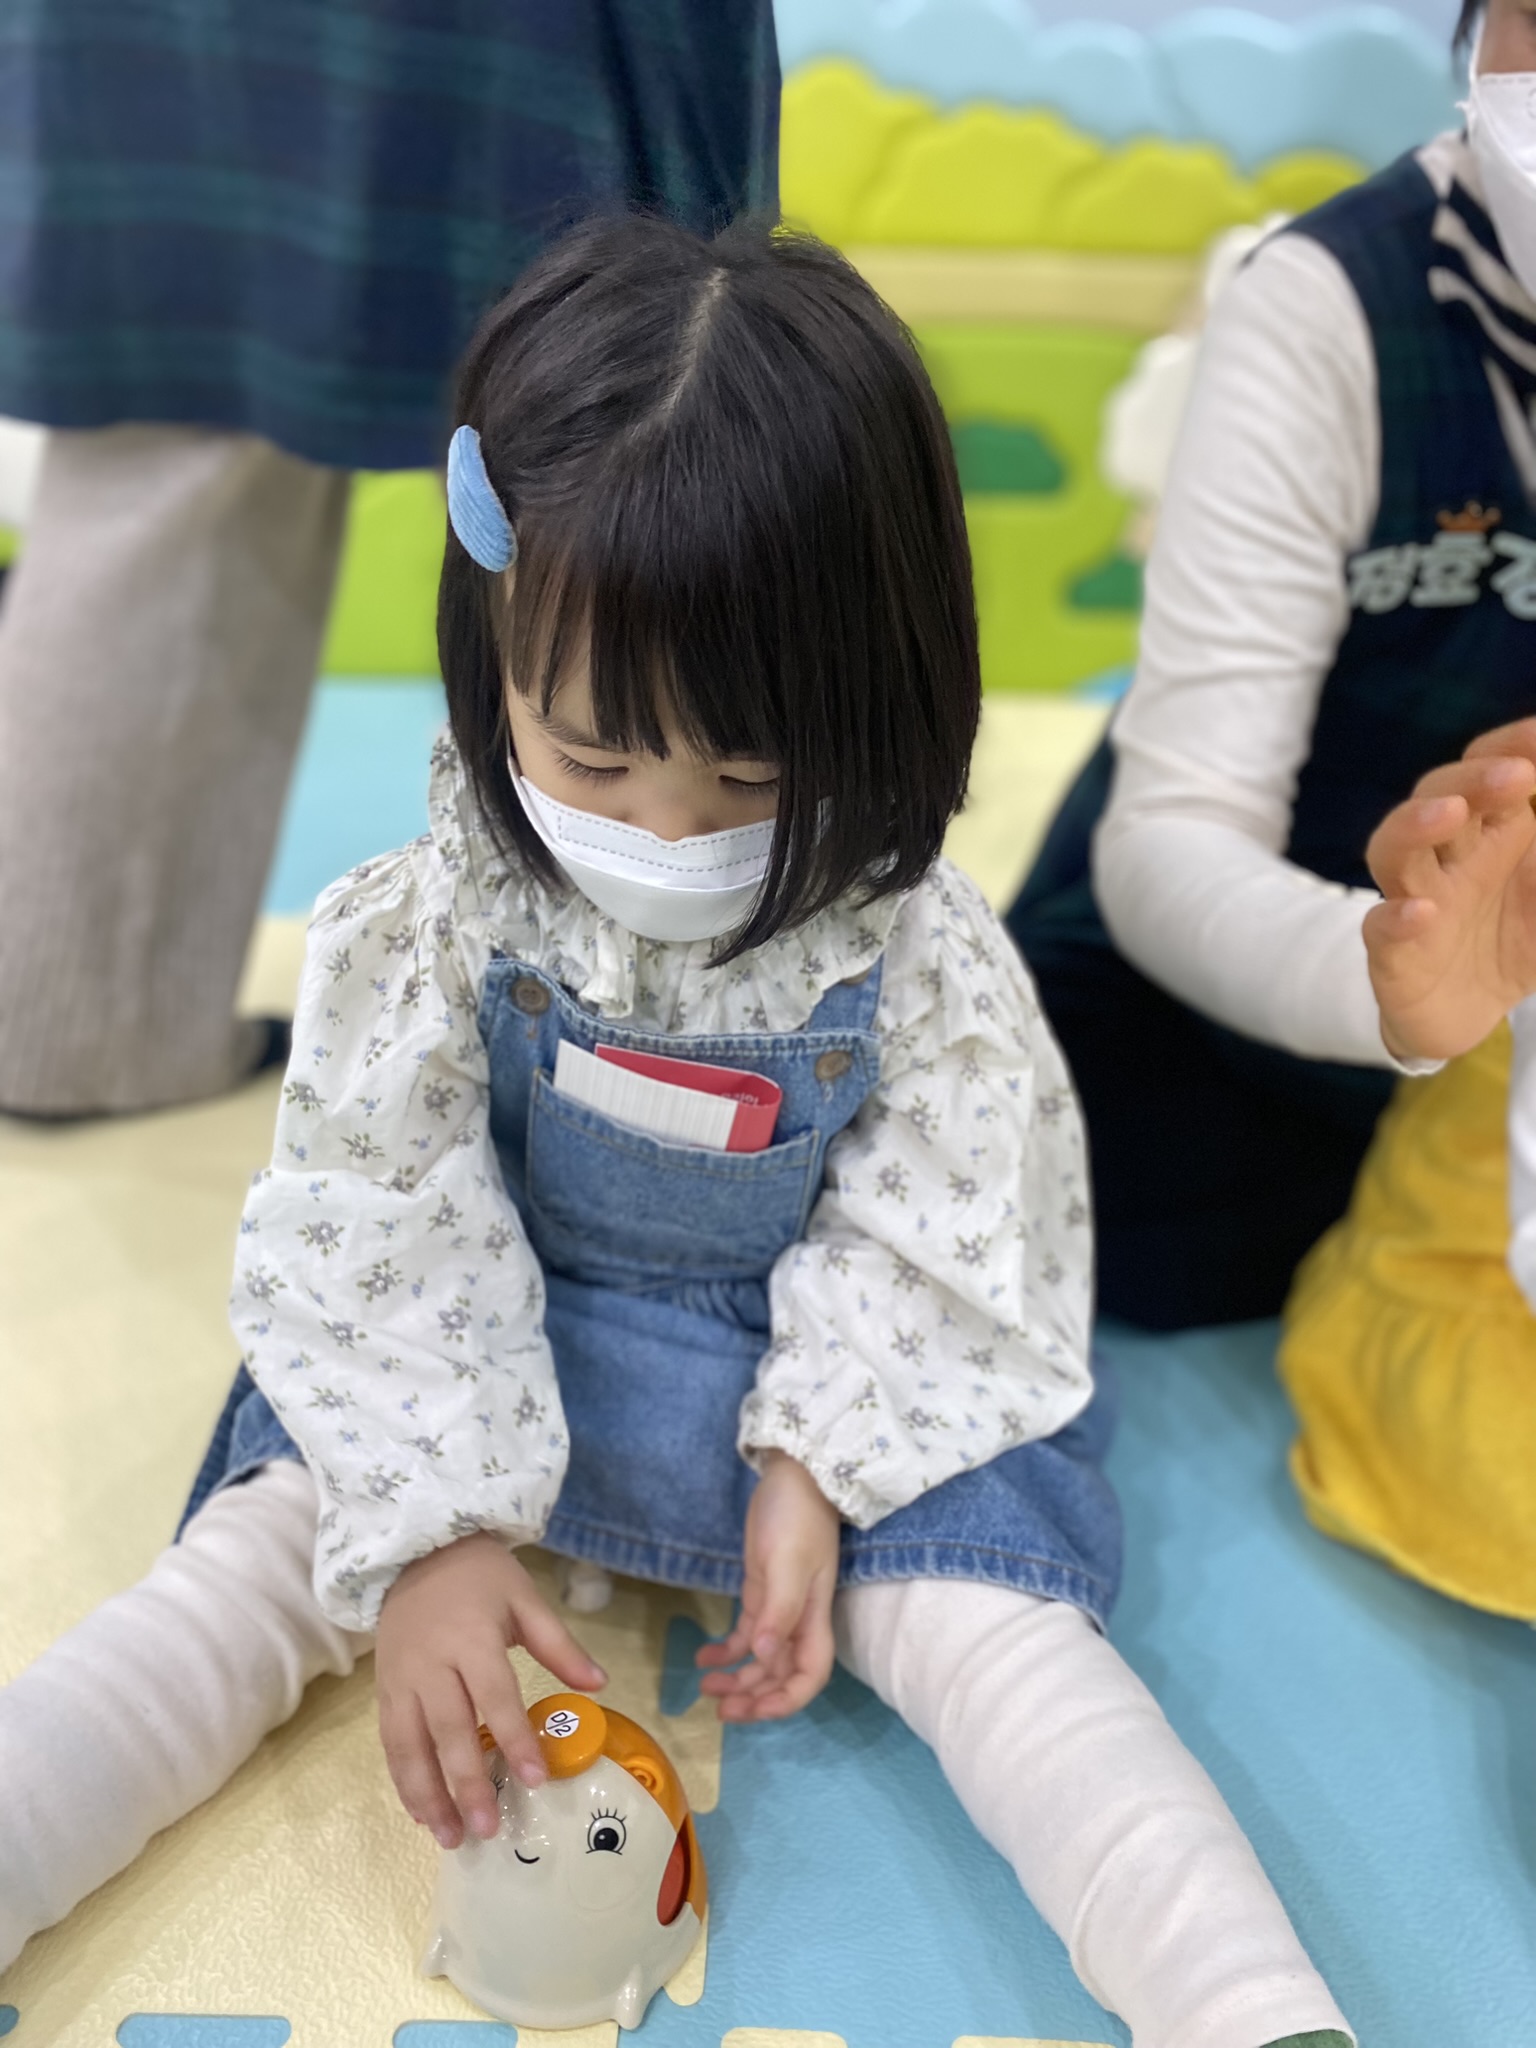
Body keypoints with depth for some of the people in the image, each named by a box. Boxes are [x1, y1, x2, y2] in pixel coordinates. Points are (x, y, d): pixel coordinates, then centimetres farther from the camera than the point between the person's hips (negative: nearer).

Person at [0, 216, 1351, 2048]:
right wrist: (427, 1530, -22)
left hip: (853, 1384, -1)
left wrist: (814, 1469, -20)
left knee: (987, 1621, -20)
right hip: (485, 1358, 2)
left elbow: (926, 1245, -10)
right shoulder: (430, 927, -16)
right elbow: (375, 1233, -15)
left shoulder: (919, 959, -18)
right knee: (256, 1561, -13)